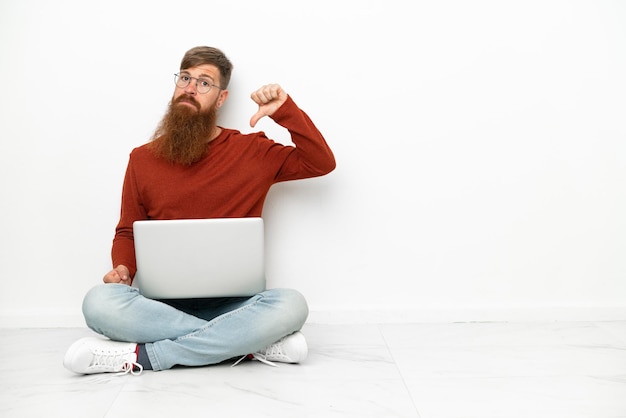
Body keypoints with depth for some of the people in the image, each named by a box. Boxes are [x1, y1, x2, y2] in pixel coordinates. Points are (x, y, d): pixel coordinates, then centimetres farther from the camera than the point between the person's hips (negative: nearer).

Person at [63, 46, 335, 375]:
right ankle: (251, 342, -23)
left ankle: (143, 356, -24)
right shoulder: (143, 159, 11)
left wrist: (285, 110, -7)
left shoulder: (251, 151, 7)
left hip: (231, 305, -1)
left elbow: (322, 163, 4)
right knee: (99, 302, -30)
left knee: (290, 305, -32)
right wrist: (123, 267, -6)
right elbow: (127, 232, 17)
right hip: (163, 303, 2)